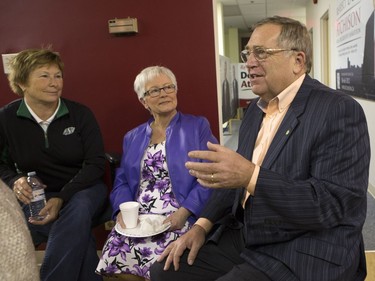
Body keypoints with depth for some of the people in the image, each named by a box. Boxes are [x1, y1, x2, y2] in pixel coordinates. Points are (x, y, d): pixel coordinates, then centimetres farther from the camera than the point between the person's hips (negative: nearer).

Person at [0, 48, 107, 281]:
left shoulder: (80, 114, -6)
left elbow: (96, 163, -8)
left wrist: (61, 198, -20)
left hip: (83, 190, 0)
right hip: (35, 196, 0)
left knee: (78, 209, -35)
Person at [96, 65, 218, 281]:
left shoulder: (198, 126, 7)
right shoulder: (132, 137, 20)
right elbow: (122, 182, 16)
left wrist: (184, 212, -15)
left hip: (178, 218, -3)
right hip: (136, 219, 4)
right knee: (116, 262, -20)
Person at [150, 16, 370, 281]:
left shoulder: (340, 110, -15)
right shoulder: (255, 109, 10)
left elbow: (337, 203, -23)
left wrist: (252, 177, -31)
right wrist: (202, 225, 1)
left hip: (303, 255, -7)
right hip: (243, 238, 7)